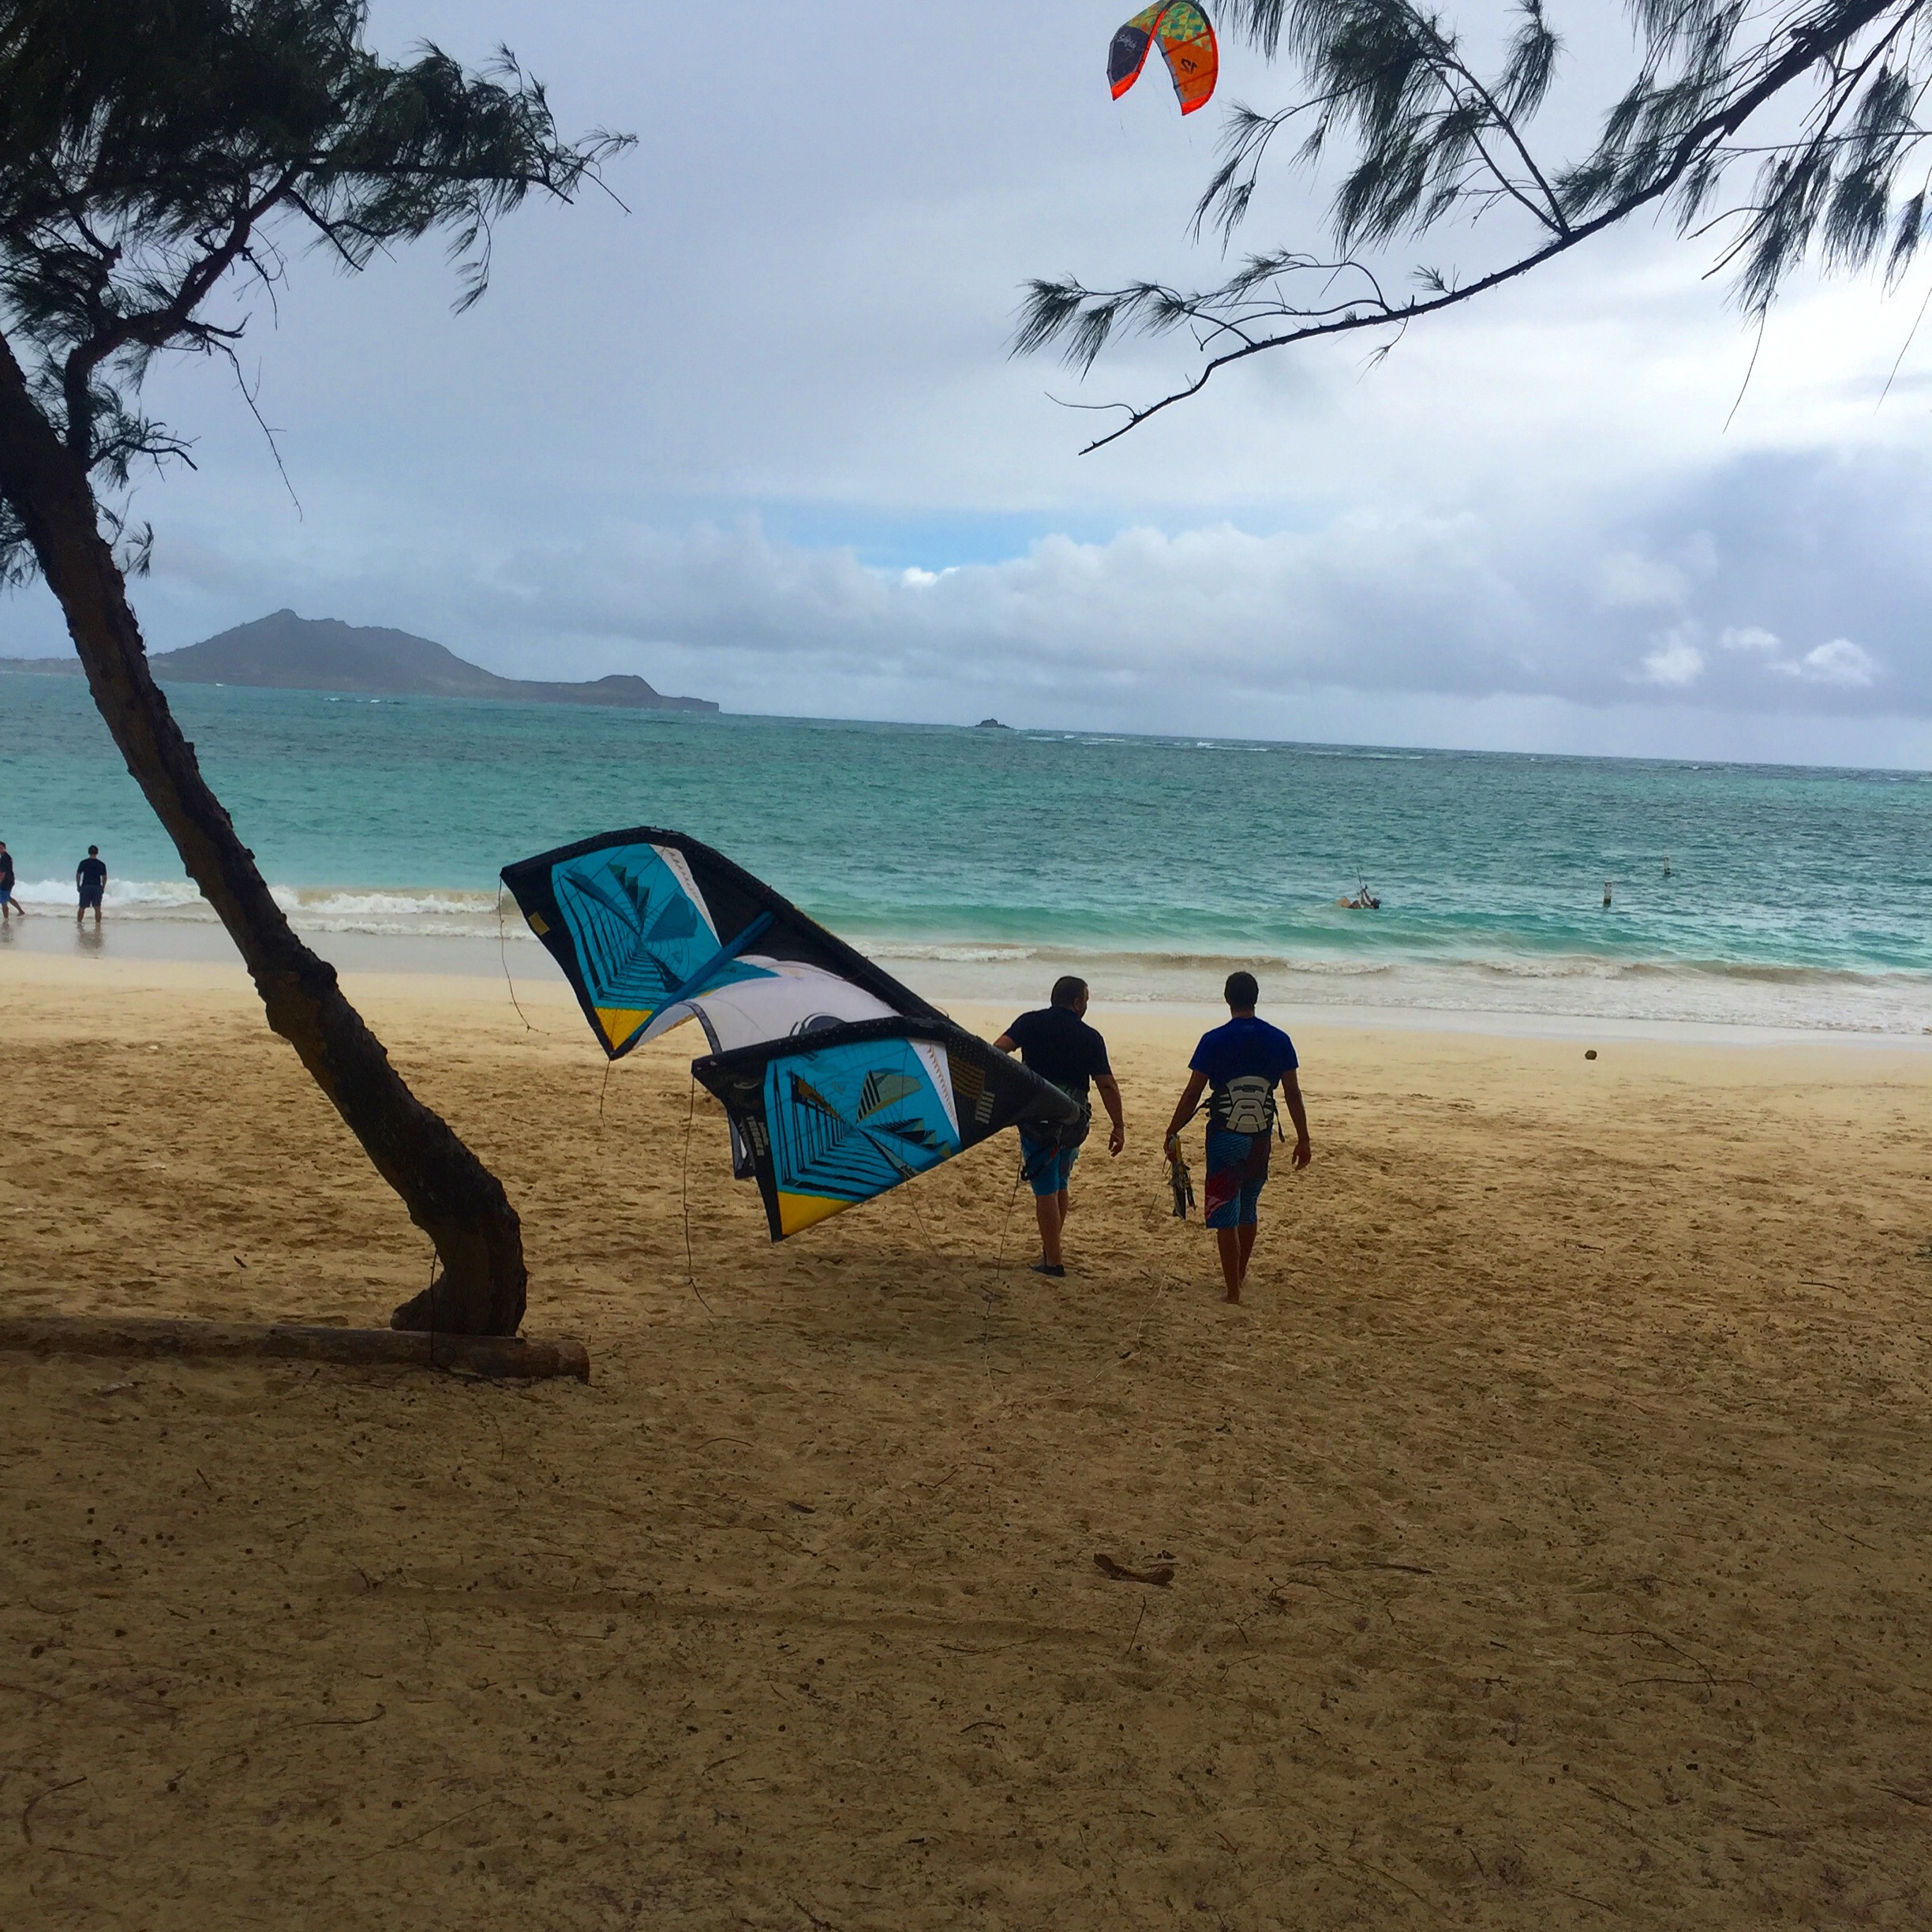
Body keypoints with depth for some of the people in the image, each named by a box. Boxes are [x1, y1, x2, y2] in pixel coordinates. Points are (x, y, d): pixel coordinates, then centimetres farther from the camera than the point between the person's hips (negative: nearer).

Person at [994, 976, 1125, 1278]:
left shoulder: (1030, 1023, 1)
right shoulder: (1090, 1037, 1)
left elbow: (997, 1049, -13)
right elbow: (1107, 1085, -2)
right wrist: (1119, 1126, 2)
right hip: (1073, 1122, 2)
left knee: (1046, 1190, 1)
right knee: (1060, 1186, 21)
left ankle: (1053, 1261, 3)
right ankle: (1051, 1250, 28)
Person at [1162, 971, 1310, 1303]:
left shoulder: (1214, 1041, -9)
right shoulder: (1279, 1040, -1)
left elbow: (1192, 1094, -8)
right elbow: (1293, 1094, 0)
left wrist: (1172, 1133, 2)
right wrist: (1303, 1139, 8)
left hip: (1225, 1138, -4)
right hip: (1261, 1139, 4)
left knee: (1225, 1216, 3)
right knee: (1248, 1209, 22)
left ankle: (1233, 1289, 2)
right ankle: (1241, 1273, 37)